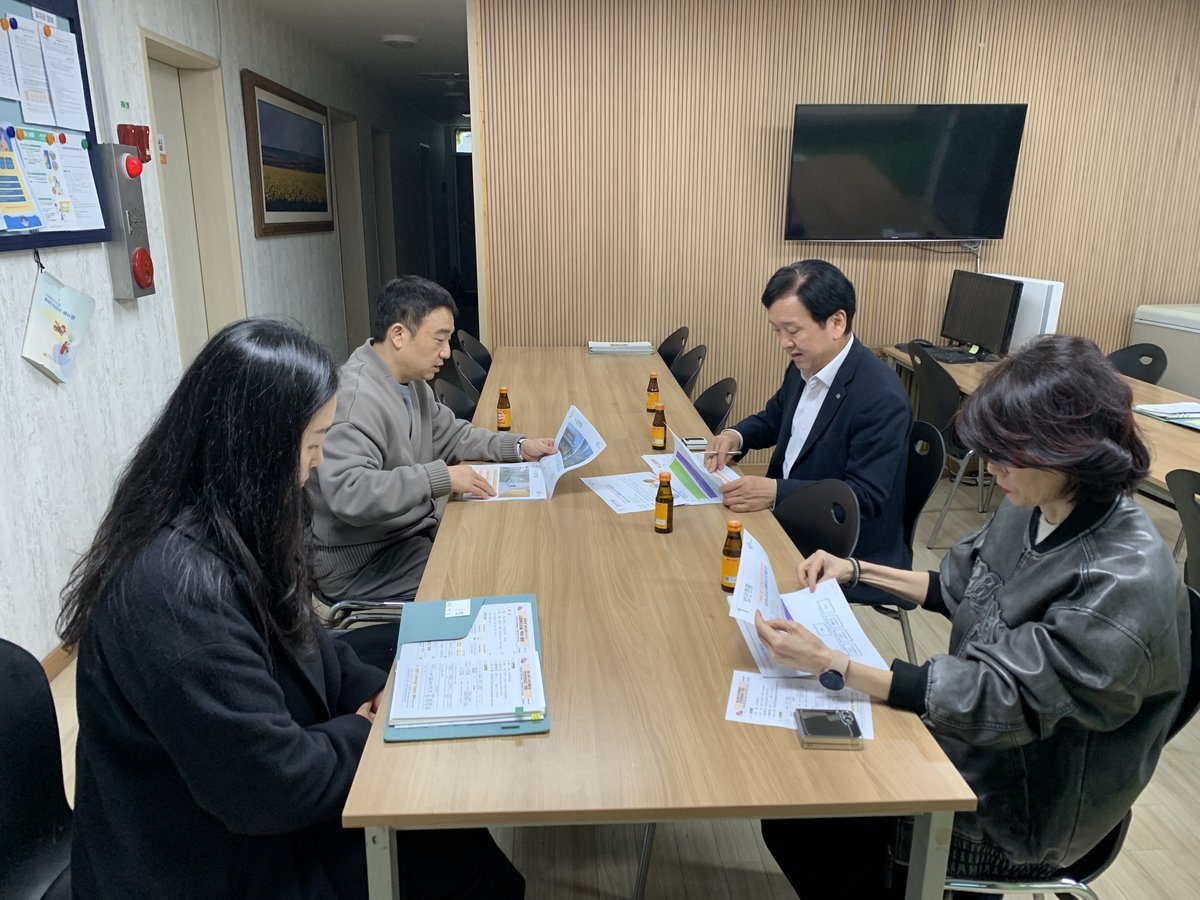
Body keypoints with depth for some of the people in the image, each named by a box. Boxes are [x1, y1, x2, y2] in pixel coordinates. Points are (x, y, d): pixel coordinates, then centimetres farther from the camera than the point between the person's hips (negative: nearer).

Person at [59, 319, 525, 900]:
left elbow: (293, 640, 12)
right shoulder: (181, 588, -34)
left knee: (462, 836, 5)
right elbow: (271, 787, -30)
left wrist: (374, 689, -2)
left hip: (247, 810, 8)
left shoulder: (220, 528, -3)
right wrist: (364, 731, -12)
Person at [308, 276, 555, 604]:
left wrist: (519, 447, 4)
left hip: (415, 530, 9)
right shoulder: (354, 396, -25)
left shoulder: (410, 381, 6)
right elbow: (348, 493, -35)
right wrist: (441, 478, -34)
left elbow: (451, 435, 17)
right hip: (364, 564, -9)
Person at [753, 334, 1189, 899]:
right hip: (970, 725, 7)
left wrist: (826, 662, -32)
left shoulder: (1125, 582, -31)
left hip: (1019, 809, -7)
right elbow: (960, 587, 10)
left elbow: (998, 697, -29)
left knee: (798, 828, -6)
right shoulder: (1033, 506, -7)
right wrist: (857, 571, 1)